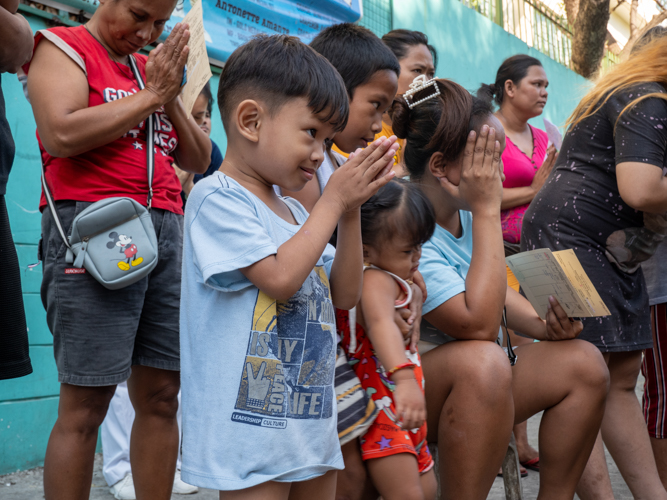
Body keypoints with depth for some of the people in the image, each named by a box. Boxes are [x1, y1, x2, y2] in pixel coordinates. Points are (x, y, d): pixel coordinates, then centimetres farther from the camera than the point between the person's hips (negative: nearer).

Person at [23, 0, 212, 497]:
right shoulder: (63, 47, 6)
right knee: (84, 407, -6)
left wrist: (171, 98, 3)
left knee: (161, 398, 5)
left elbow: (199, 159, 18)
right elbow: (62, 135, -13)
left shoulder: (154, 66, 22)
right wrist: (149, 95, -6)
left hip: (167, 232, 6)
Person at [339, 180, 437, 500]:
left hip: (402, 413, 11)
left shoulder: (389, 277, 10)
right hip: (381, 409, -11)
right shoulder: (376, 281, -22)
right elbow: (380, 323, -45)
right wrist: (404, 378, -60)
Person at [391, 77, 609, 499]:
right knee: (482, 361, -36)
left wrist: (546, 324, -7)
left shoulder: (465, 213, 3)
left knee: (583, 362, -4)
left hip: (471, 385, 9)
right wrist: (487, 211, -26)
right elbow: (479, 324, -30)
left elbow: (494, 293, 15)